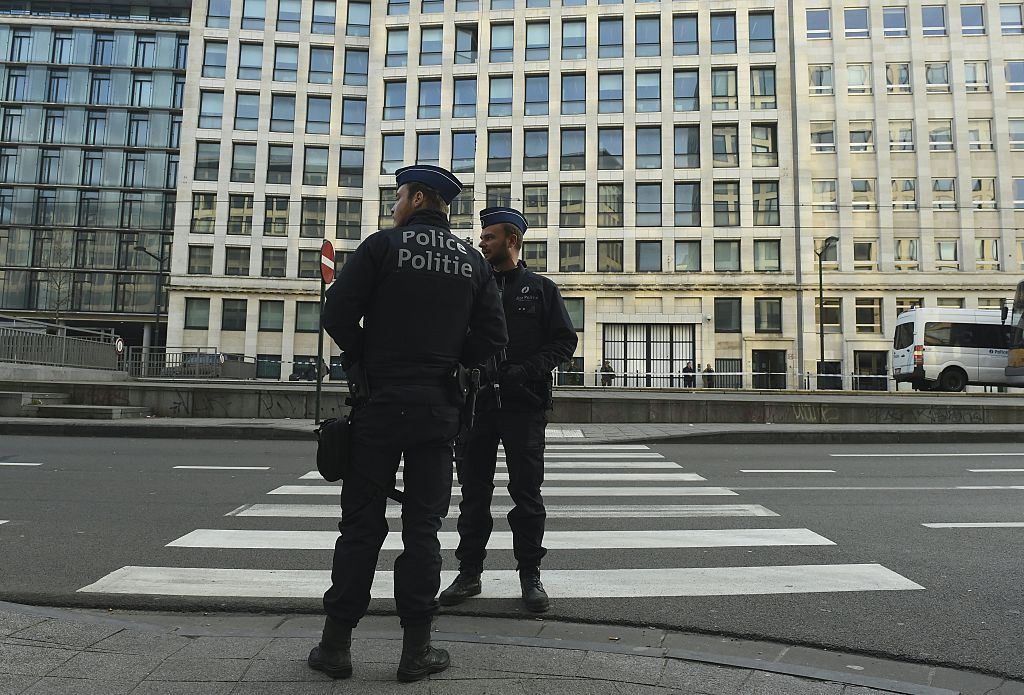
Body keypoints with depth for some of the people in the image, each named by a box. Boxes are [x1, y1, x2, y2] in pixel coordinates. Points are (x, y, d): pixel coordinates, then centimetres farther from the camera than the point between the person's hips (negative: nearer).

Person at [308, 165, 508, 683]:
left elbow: (337, 315, -9)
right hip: (438, 411, 2)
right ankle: (416, 650, 13)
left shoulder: (383, 245, -2)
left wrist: (367, 361, 8)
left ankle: (336, 645, 15)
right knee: (422, 527, 8)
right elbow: (492, 339, 3)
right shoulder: (473, 262, 8)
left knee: (361, 523, 7)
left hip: (379, 405, -2)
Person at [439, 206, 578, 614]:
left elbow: (565, 341, 2)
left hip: (524, 404, -2)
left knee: (527, 493, 4)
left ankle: (530, 574, 16)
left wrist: (528, 370, -13)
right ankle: (469, 572, 20)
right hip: (477, 402, 3)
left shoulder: (541, 289, 7)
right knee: (473, 492, 8)